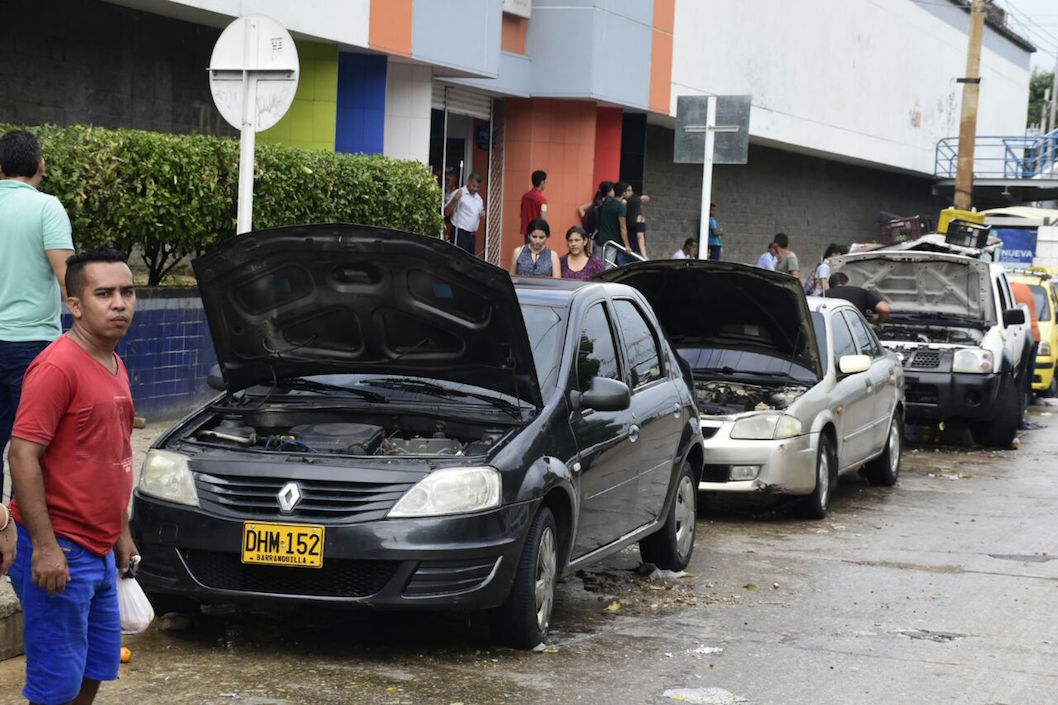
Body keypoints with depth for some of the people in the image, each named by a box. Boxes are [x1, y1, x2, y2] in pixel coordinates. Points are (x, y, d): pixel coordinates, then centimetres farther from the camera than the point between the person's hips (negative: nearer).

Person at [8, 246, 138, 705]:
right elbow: (23, 456, -21)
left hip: (99, 551, 9)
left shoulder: (115, 367, 12)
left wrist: (121, 531, 22)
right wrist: (45, 546, -24)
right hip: (59, 552, -9)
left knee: (96, 667, 17)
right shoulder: (58, 367, -18)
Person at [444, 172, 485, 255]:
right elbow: (446, 212, -11)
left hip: (473, 235, 7)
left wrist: (482, 215, 3)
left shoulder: (478, 198, 17)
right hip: (460, 233, -7)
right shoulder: (458, 193, -4)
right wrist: (455, 200, -25)